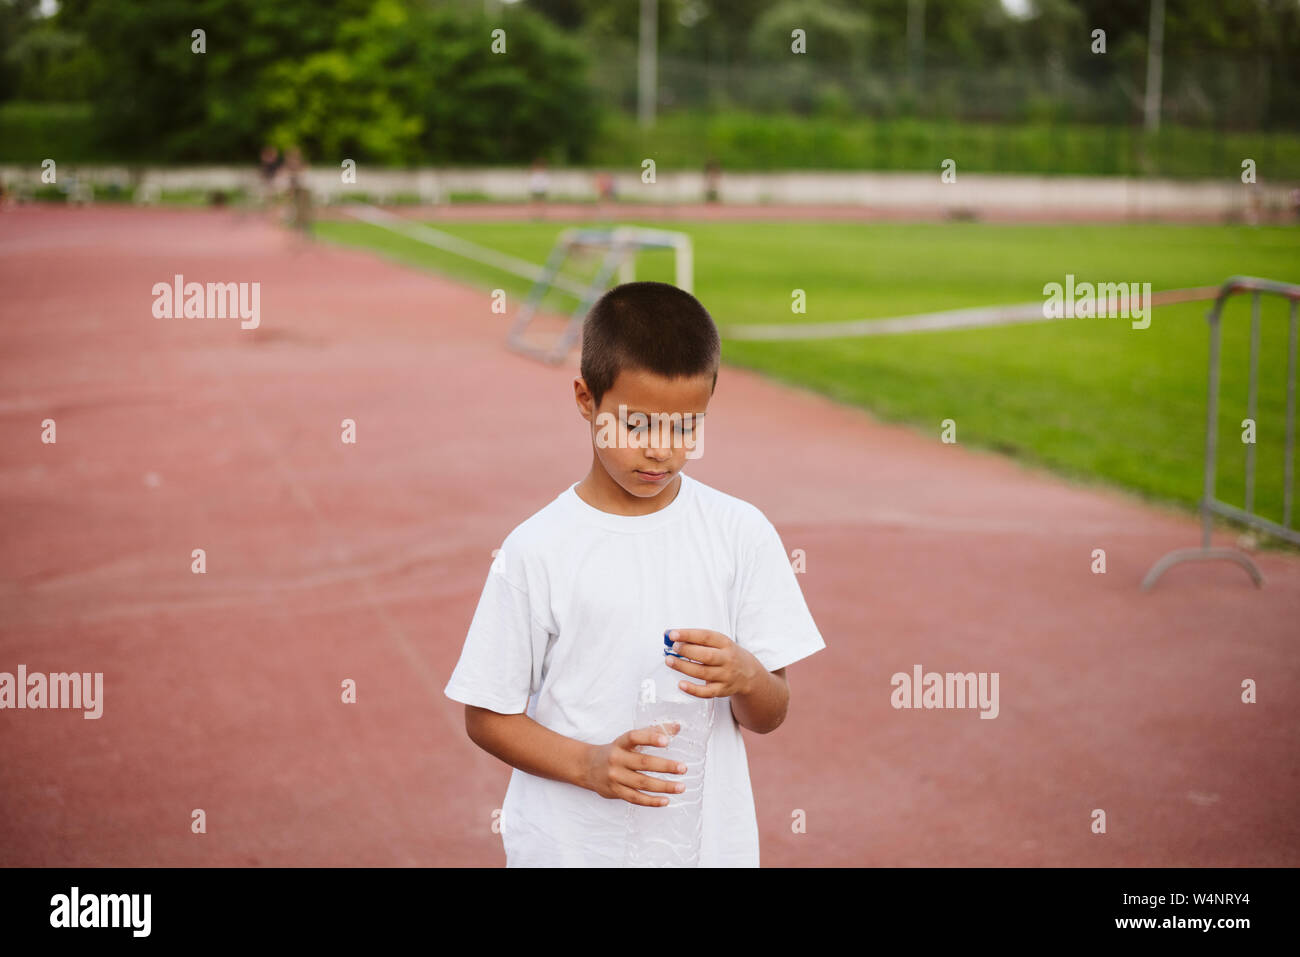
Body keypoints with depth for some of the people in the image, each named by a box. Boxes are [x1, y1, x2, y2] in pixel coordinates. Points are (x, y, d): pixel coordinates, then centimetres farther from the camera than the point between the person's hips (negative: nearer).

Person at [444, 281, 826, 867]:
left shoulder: (741, 532, -4)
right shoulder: (535, 551, -9)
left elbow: (769, 717, 0)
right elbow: (487, 715, -4)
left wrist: (746, 677, -21)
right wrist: (589, 764, -18)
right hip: (568, 845, -2)